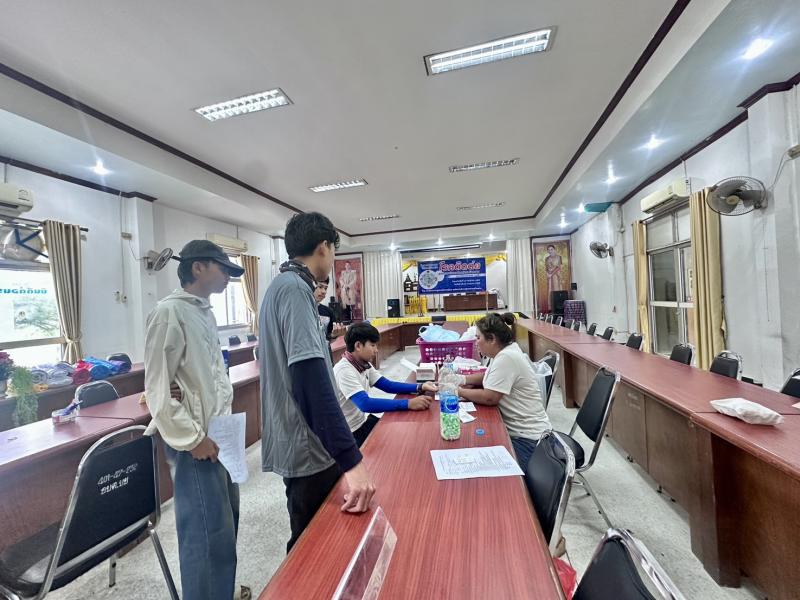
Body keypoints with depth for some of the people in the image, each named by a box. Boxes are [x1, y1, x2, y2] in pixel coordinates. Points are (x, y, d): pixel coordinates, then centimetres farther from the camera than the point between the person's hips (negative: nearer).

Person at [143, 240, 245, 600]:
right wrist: (192, 438, -14)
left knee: (226, 523, 21)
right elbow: (157, 389, -17)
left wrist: (224, 420, 3)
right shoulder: (169, 312, -15)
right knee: (210, 534, 4)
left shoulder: (206, 313, 9)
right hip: (195, 440, -8)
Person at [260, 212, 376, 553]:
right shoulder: (295, 289, -21)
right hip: (308, 447, -9)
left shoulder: (282, 285, 11)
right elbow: (311, 379, -31)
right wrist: (351, 459, -31)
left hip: (301, 442, 10)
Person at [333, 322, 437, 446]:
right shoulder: (344, 371, -26)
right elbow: (365, 404, -36)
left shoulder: (364, 365, 1)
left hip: (362, 422, 7)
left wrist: (419, 387, -12)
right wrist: (408, 404, -40)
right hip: (350, 434, -7)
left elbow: (388, 385, 2)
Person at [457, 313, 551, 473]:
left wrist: (458, 391, -11)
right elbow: (488, 376, 20)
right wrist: (461, 379, 6)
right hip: (514, 428, 9)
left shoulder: (506, 357, -23)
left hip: (526, 438, -9)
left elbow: (489, 398, -24)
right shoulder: (504, 351, 5)